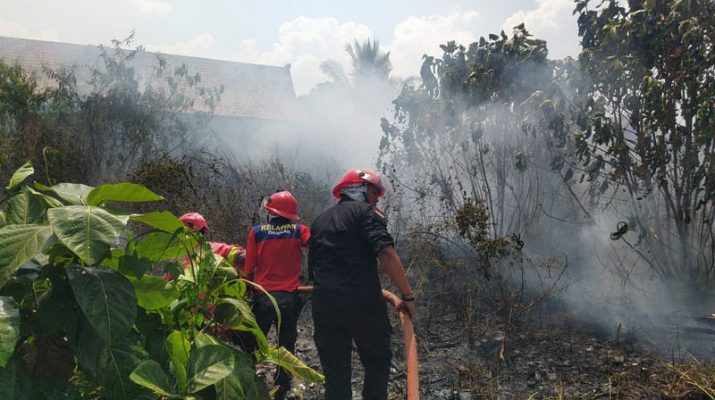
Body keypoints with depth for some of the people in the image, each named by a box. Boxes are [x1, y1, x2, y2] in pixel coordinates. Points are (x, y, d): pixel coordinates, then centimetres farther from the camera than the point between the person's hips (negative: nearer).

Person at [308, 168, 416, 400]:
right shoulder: (365, 211, 2)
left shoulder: (319, 221, 21)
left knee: (335, 374, 11)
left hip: (324, 306, 5)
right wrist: (408, 296, -10)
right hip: (363, 304, -5)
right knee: (377, 363, 14)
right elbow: (386, 253, -13)